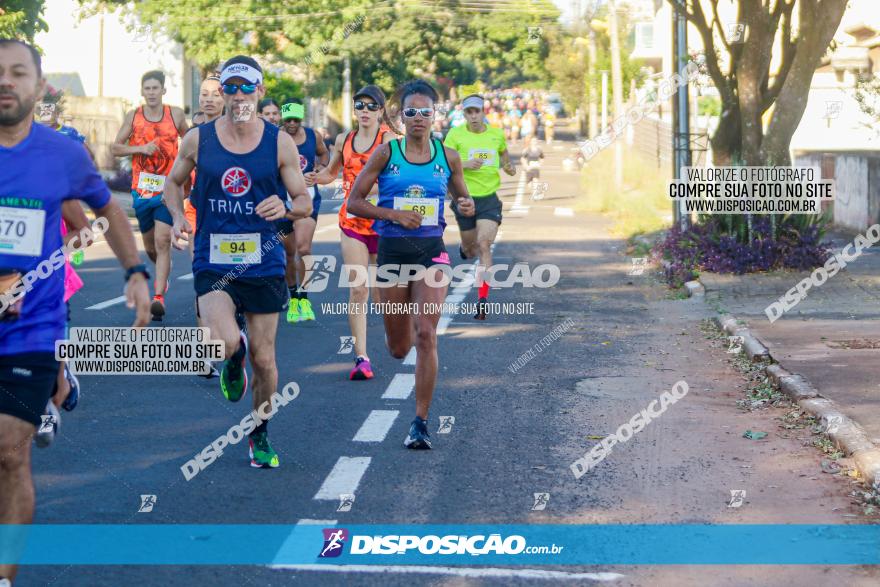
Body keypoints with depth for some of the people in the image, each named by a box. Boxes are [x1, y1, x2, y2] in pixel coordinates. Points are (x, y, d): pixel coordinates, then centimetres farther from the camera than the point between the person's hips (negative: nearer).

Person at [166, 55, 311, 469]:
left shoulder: (280, 143, -1)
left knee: (264, 359, 6)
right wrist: (178, 217, -2)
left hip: (264, 262, 1)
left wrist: (287, 208, -20)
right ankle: (234, 359, 14)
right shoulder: (198, 139, 0)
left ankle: (260, 435, 30)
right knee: (224, 342, -25)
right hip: (212, 261, -1)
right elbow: (174, 181, 17)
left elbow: (305, 201, 3)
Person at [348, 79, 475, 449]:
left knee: (426, 335, -16)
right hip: (392, 251, 0)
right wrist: (393, 214, -15)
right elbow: (354, 203, -1)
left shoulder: (448, 157, 3)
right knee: (399, 348, 9)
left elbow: (462, 197, 18)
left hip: (431, 251, 0)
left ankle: (420, 422, -8)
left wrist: (467, 206, -6)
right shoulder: (386, 153, -2)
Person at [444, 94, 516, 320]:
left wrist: (508, 166, 5)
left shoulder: (497, 134, 4)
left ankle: (483, 298, -15)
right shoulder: (455, 135, -5)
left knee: (484, 246, -15)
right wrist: (464, 164, -24)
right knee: (470, 249, 12)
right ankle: (465, 248, 53)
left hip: (489, 198, 0)